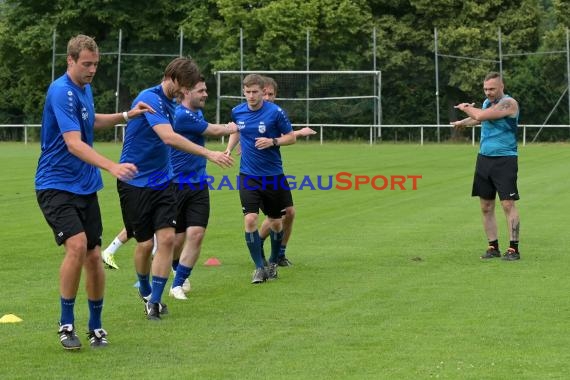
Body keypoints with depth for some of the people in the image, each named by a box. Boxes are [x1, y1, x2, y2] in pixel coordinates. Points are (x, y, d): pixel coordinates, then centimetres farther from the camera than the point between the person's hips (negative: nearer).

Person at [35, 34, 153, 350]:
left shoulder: (85, 89, 10)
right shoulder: (62, 92, -18)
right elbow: (74, 143, -29)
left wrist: (126, 115, 20)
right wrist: (112, 166, -40)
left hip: (85, 187, 8)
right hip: (56, 185, -8)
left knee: (94, 256, 5)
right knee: (77, 245, -24)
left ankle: (95, 326, 20)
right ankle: (66, 323, -9)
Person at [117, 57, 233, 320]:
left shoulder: (170, 104, 9)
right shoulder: (150, 98, -18)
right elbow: (169, 138, -32)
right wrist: (208, 154, -34)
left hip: (161, 182, 7)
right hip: (135, 182, -7)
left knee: (167, 238, -7)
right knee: (145, 243, 2)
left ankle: (154, 300, -1)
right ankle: (144, 290, 28)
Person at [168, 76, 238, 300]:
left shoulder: (197, 113, 11)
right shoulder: (182, 115, -17)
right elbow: (215, 131, -6)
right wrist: (230, 128, 12)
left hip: (198, 185, 7)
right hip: (176, 186, -7)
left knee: (196, 234, -8)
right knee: (176, 239, 3)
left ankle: (178, 284, 2)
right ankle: (178, 271, 33)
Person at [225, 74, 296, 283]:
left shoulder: (275, 112, -11)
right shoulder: (237, 112, 0)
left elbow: (291, 137, -4)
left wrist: (273, 142, -21)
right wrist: (229, 149, 5)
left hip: (273, 175, -1)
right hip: (248, 176, 1)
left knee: (275, 222, 9)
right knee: (250, 220, -13)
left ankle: (273, 262, 32)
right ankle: (259, 267, -4)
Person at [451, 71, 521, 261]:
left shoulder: (508, 103, -13)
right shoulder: (487, 103, 13)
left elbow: (480, 115, -20)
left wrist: (465, 108, -3)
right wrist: (462, 122, 42)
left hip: (504, 161, -8)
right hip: (484, 159, 8)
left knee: (508, 204, -11)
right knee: (486, 207, 6)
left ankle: (514, 248, -9)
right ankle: (493, 247, 13)